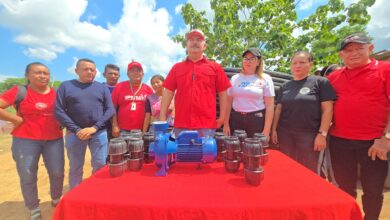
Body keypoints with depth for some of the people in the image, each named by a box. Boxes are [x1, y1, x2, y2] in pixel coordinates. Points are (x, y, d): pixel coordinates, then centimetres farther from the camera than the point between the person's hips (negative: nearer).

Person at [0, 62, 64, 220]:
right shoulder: (20, 91, -4)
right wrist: (17, 119, -11)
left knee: (57, 173, 9)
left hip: (54, 139, 2)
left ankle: (56, 199, 34)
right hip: (26, 140, -2)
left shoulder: (56, 94, 4)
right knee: (27, 176, 8)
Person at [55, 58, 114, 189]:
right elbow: (59, 111, -3)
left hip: (99, 133, 1)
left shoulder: (102, 88, 7)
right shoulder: (66, 86, 5)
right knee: (75, 168, 11)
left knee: (100, 166, 5)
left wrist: (95, 127, -12)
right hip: (75, 133, 0)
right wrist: (77, 130, -12)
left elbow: (110, 110, 0)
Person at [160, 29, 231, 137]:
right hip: (181, 125, 2)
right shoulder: (177, 67, 11)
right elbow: (168, 92, 8)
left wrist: (222, 117, 3)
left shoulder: (215, 67, 7)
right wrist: (162, 117, 4)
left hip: (206, 125, -1)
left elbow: (223, 93, 7)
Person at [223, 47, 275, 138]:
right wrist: (226, 124, 2)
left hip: (257, 120, -1)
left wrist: (266, 130, -8)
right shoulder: (235, 78, 8)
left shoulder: (265, 79, 2)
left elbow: (269, 106, -2)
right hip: (236, 119, 2)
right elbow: (229, 103, 7)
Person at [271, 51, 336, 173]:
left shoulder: (320, 82, 0)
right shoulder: (285, 86, 10)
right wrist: (274, 129, 5)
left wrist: (322, 133, -10)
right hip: (285, 134, 3)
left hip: (309, 134, -3)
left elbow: (327, 109, -5)